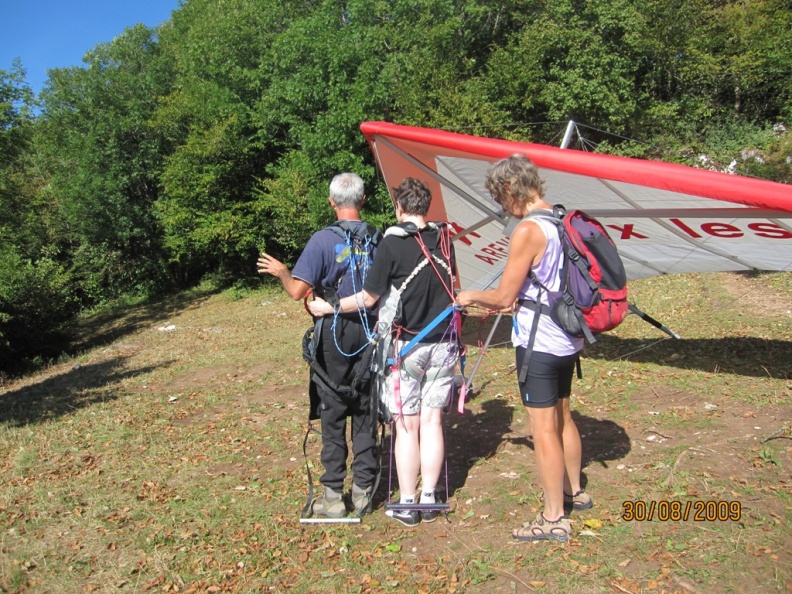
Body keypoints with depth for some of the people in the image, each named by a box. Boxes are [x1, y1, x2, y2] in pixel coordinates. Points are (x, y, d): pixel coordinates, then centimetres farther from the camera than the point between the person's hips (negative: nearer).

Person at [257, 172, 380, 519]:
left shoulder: (324, 240, -11)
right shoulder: (379, 239, 0)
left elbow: (298, 291, -15)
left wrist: (280, 271, 4)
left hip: (334, 336, -3)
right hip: (371, 333, 4)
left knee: (332, 416, 7)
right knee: (365, 415, 13)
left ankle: (333, 497, 14)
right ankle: (363, 492, 21)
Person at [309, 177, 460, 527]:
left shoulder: (392, 243, -12)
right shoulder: (444, 240, 2)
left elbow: (369, 297, -11)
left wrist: (329, 308, 2)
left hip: (406, 346, -4)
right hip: (443, 344, 4)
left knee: (407, 426, 5)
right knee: (432, 421, 11)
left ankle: (407, 505, 14)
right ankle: (430, 499, 20)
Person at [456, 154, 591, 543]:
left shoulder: (528, 230, -20)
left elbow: (504, 296, -16)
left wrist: (471, 297, 2)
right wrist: (514, 302, 17)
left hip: (539, 343, -9)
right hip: (568, 338, 9)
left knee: (544, 428, 2)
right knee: (562, 416, 23)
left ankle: (554, 519, 14)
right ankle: (574, 492, 40)